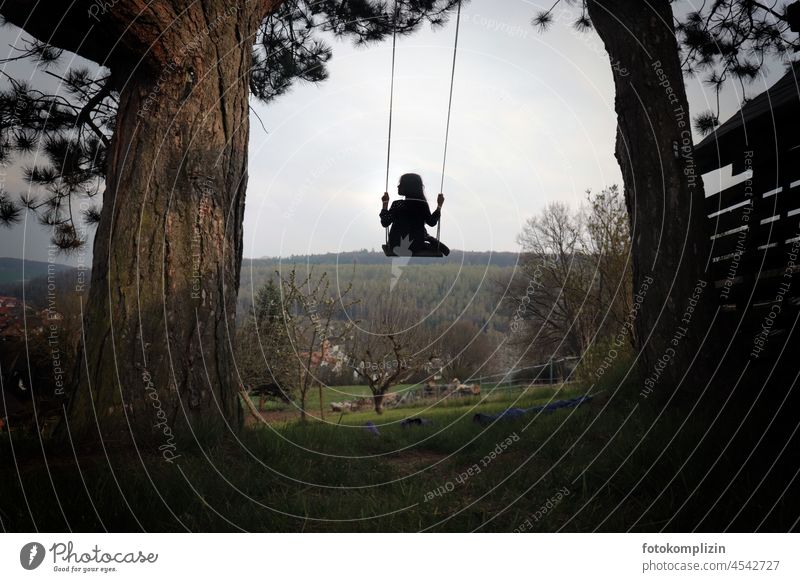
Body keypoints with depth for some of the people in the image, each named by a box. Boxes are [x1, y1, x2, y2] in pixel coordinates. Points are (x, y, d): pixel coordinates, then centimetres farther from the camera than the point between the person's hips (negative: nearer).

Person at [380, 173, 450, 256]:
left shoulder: (397, 204, -16)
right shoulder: (423, 205, -8)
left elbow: (385, 223, -9)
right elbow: (432, 222, 5)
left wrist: (385, 204, -1)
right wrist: (439, 205, 11)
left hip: (397, 246, -1)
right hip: (416, 246, 1)